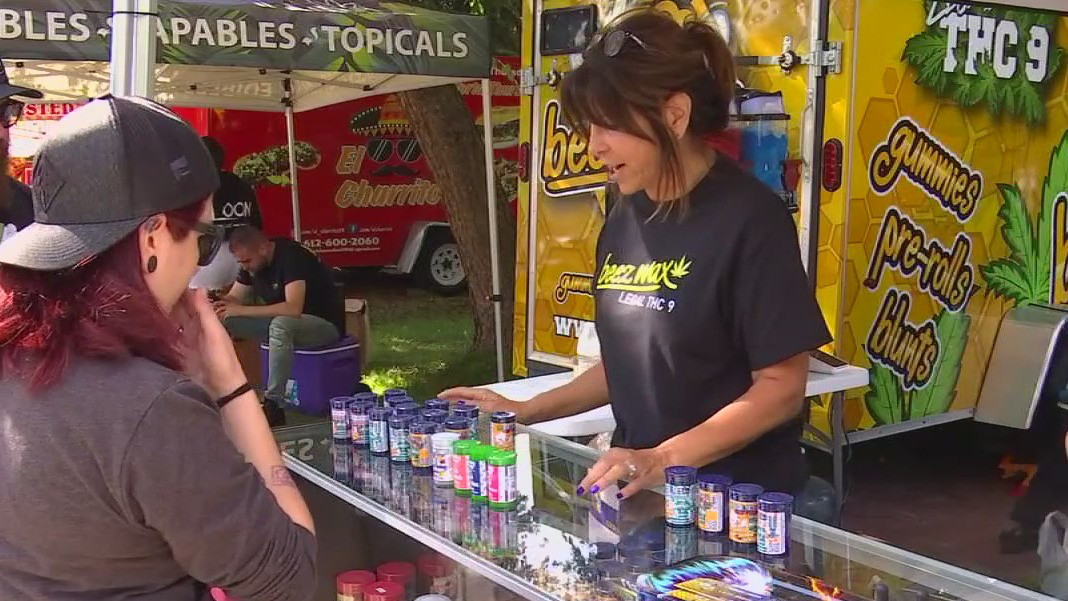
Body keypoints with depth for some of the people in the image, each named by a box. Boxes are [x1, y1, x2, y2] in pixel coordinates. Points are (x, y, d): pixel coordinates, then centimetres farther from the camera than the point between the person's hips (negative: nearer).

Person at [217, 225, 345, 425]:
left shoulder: (291, 256, -25)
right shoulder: (251, 261, 0)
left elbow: (293, 308, -36)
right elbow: (234, 298, 6)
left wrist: (241, 310, -34)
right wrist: (218, 303, -19)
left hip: (325, 324, -8)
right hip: (282, 323, 8)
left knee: (281, 324, -40)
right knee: (221, 320, -7)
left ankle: (273, 406, -34)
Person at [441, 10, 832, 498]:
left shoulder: (748, 218, -15)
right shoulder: (625, 218, 5)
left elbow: (781, 388, -16)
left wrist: (662, 460, -24)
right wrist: (526, 411, 6)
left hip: (739, 500, -6)